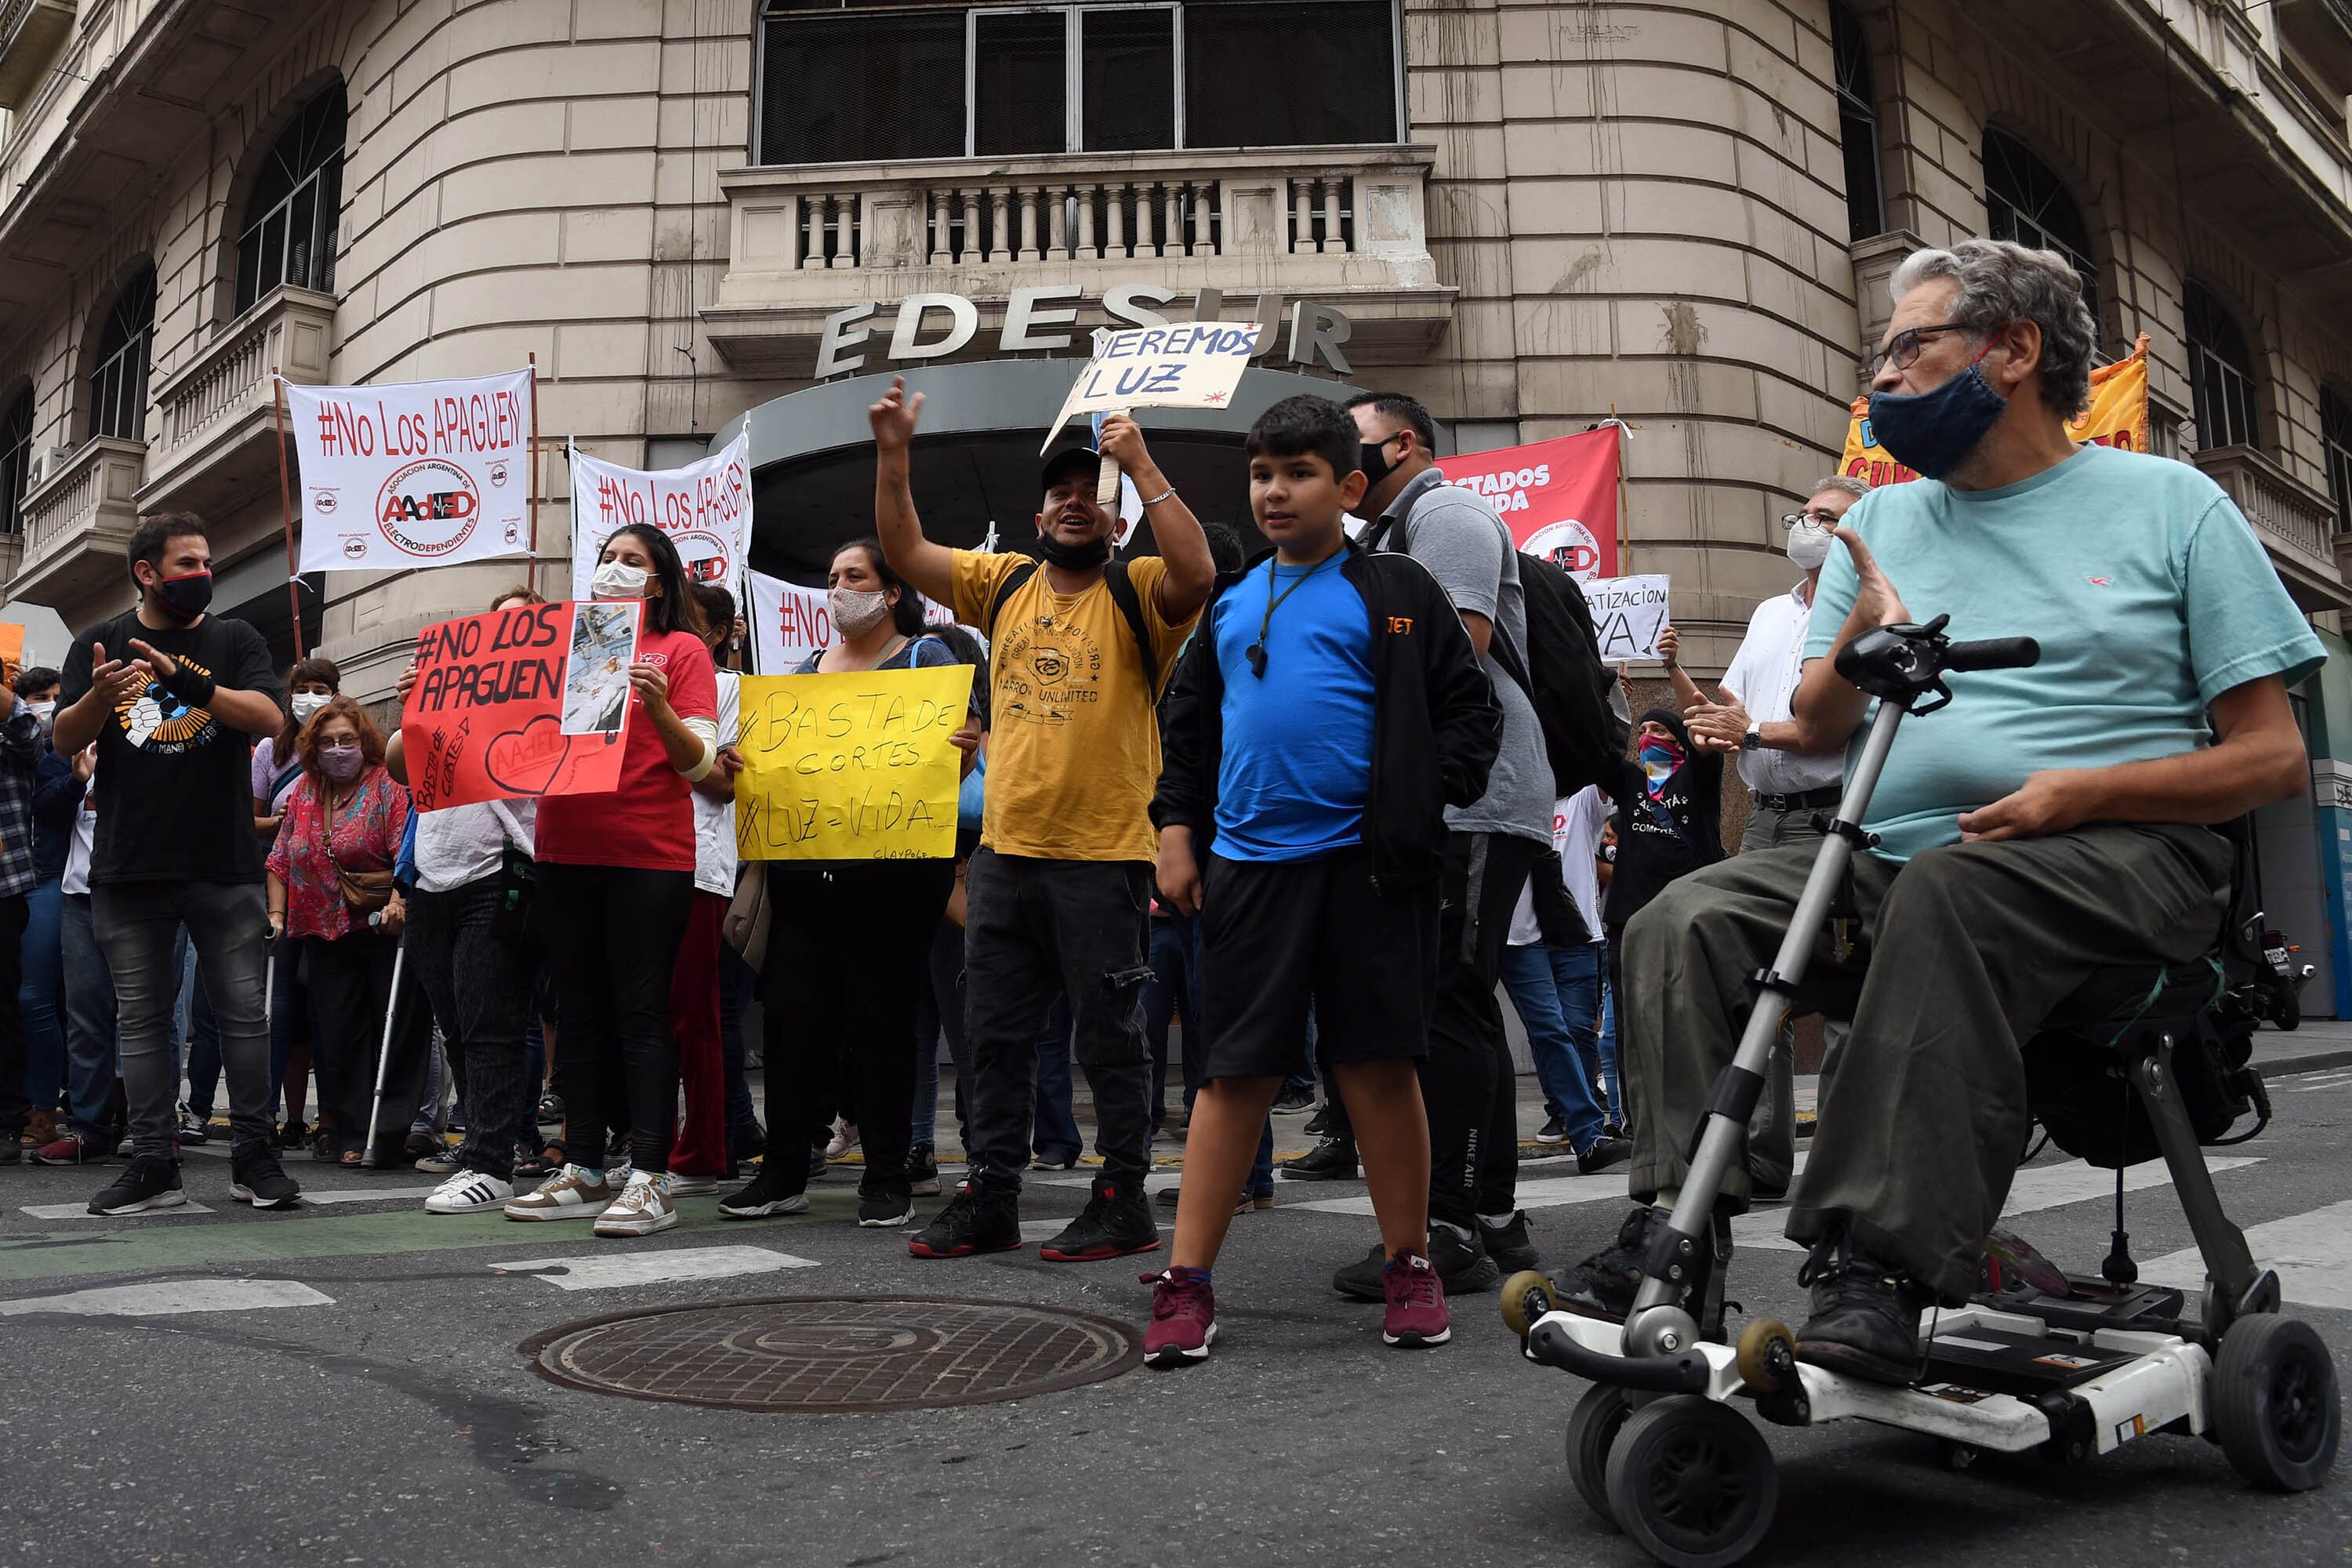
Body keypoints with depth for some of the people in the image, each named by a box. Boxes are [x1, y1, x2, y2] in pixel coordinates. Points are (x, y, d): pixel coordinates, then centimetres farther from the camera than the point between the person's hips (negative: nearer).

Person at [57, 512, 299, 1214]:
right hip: (129, 871, 1)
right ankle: (153, 1164, 11)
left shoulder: (235, 640, 8)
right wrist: (100, 697, -20)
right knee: (141, 1018, 5)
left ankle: (253, 1156, 8)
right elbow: (65, 739, 2)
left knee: (243, 1011, 0)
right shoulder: (98, 644, 10)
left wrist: (187, 681, -24)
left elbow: (268, 716, -8)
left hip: (226, 866, -1)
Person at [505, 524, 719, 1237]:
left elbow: (699, 761, -5)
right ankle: (583, 1171, 15)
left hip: (648, 856, -5)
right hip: (564, 850, 5)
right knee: (580, 1012, 9)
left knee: (641, 1013, -6)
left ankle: (650, 1179, -4)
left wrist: (657, 708, -22)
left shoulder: (680, 649, 3)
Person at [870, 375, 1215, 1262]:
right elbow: (906, 551, 10)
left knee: (1108, 1039, 4)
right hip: (1005, 850, 5)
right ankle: (991, 1199, 23)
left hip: (1103, 856, -5)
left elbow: (1196, 573, -23)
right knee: (996, 1036, 12)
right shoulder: (1004, 586, 12)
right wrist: (892, 455, -1)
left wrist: (1142, 466, -20)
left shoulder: (1136, 595, -2)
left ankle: (1123, 1205, 15)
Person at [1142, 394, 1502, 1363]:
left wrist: (1425, 794, -10)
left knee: (1380, 1065, 4)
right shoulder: (1228, 602, 15)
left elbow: (1470, 707, 1)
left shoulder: (1394, 593, 3)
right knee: (1237, 1071, 5)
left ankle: (1409, 1268, 18)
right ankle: (1186, 1283, 10)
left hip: (1363, 864, -3)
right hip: (1246, 866, 3)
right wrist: (1177, 829, 12)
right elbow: (1190, 725, 21)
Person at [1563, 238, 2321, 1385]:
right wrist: (1856, 643, -9)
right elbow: (1814, 730, 12)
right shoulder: (1882, 523, 19)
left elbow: (2274, 759, 2)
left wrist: (2083, 789, -15)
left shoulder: (2167, 503, 7)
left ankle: (1881, 1261, -35)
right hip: (1896, 852, 5)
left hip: (2118, 855, -4)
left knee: (1944, 897, -37)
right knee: (1684, 921, -20)